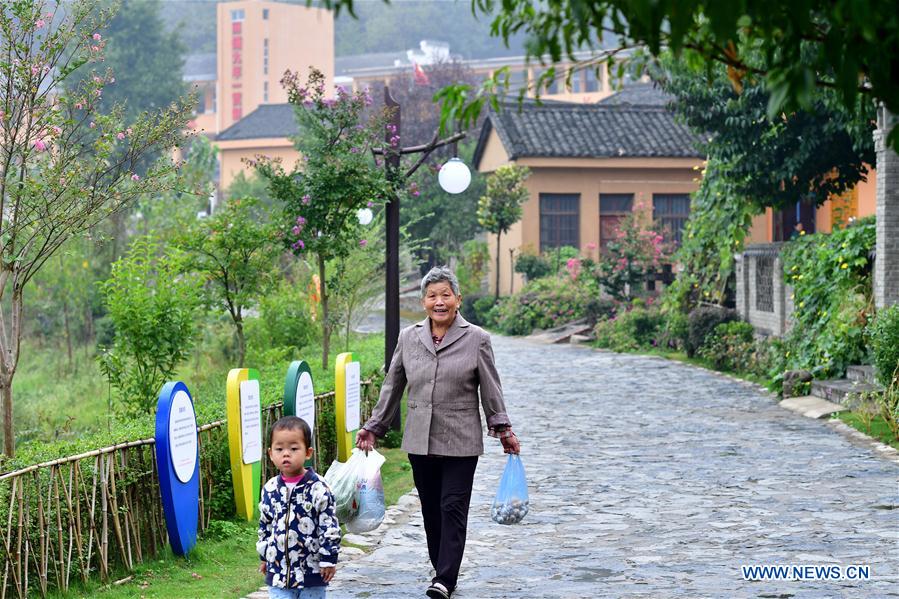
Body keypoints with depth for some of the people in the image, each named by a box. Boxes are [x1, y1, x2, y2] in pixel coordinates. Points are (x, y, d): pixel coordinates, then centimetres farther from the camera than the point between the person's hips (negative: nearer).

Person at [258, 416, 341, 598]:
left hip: (312, 569, -3)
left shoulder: (318, 488, -13)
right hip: (278, 568, 3)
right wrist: (264, 557, 17)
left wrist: (329, 559, -11)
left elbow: (329, 527, -10)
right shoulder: (270, 489, 0)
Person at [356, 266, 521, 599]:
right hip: (420, 441, 3)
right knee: (431, 511, 7)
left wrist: (503, 430, 2)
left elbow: (490, 389, 3)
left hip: (461, 442, -3)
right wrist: (373, 428, 14)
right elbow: (392, 387, 14)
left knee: (453, 508, -8)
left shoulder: (476, 339, -1)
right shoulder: (408, 338, 7)